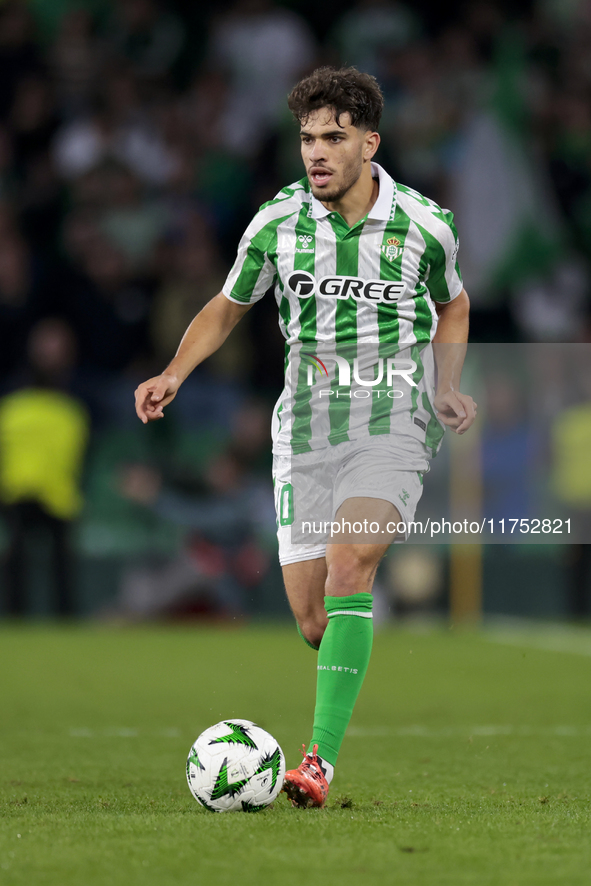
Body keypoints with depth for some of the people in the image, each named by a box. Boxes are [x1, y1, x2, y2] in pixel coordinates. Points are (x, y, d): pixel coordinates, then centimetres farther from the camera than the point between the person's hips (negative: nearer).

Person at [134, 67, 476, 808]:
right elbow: (227, 307, 14)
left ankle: (321, 760, -29)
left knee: (348, 563, -27)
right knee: (312, 621, -1)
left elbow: (452, 307, 17)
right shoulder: (276, 224, -2)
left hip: (393, 425, -3)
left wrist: (447, 388, 4)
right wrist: (174, 373, -1)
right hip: (305, 433, 3)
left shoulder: (425, 226, -4)